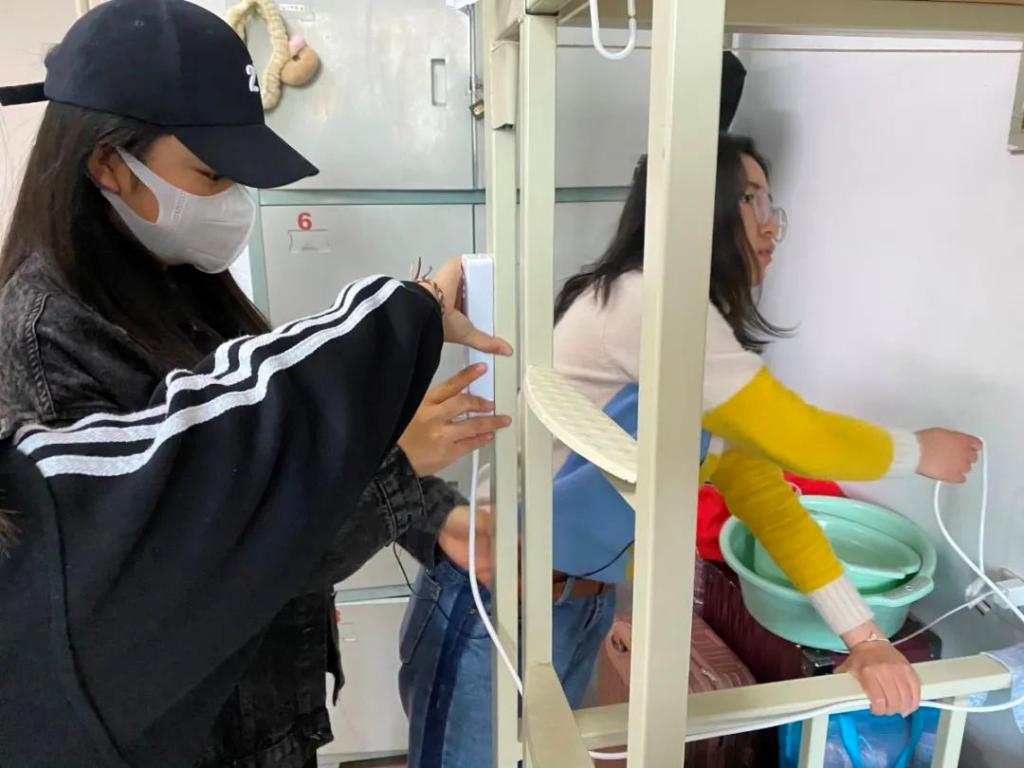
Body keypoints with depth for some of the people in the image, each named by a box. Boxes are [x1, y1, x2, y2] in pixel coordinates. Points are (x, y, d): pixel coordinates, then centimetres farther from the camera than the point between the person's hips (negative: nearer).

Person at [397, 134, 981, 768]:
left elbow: (762, 491, 5)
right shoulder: (650, 300, -22)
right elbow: (801, 440, -18)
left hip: (581, 611, 8)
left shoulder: (708, 340, 8)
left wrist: (864, 636, 2)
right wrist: (919, 452, 2)